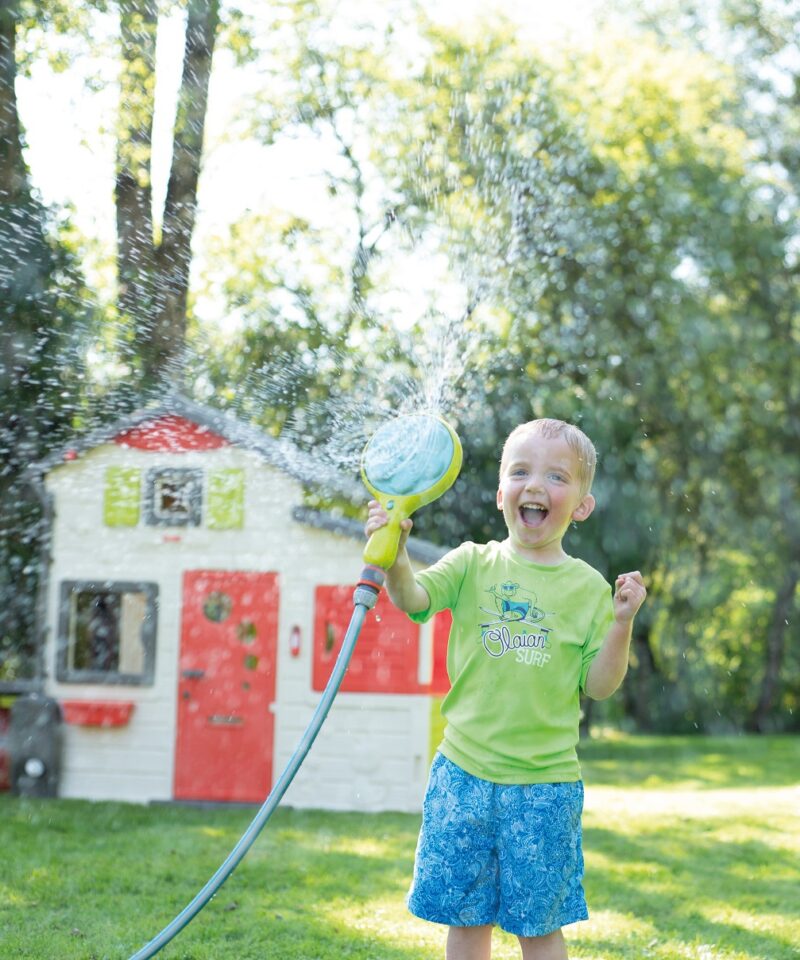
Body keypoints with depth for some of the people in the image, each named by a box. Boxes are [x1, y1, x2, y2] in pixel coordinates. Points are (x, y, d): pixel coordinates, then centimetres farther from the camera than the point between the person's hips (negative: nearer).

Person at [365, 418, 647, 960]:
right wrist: (394, 554, -34)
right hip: (465, 773, 1)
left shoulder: (588, 587, 1)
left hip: (545, 783, -1)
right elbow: (414, 598, -15)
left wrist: (621, 625, -14)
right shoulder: (473, 565, 2)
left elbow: (598, 685, 1)